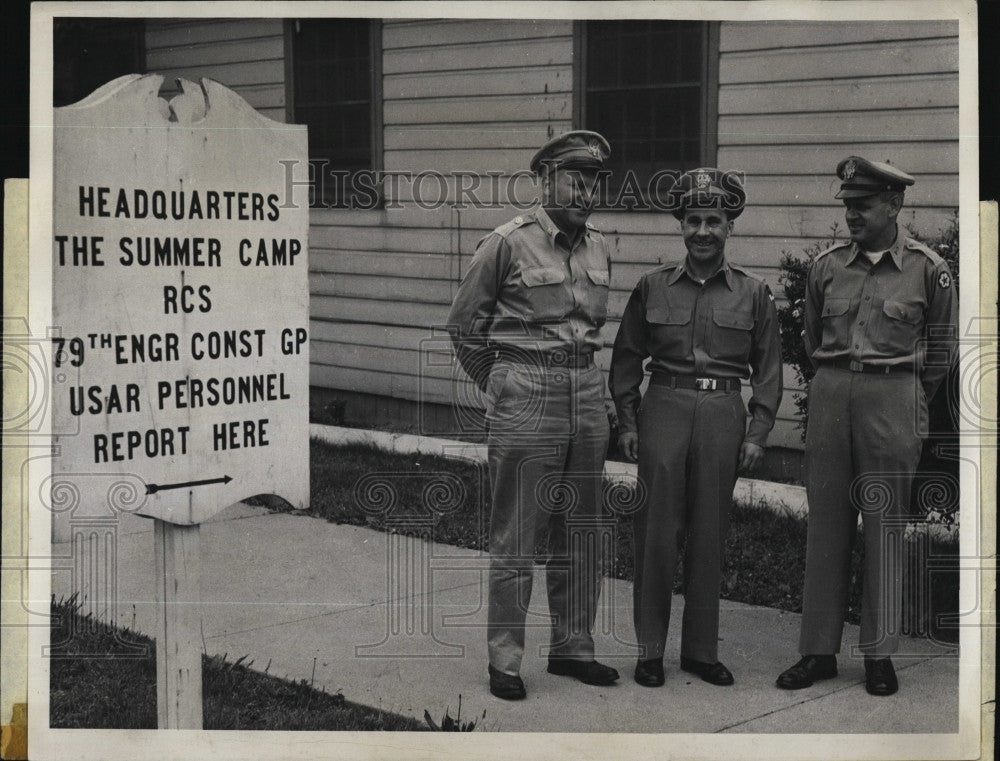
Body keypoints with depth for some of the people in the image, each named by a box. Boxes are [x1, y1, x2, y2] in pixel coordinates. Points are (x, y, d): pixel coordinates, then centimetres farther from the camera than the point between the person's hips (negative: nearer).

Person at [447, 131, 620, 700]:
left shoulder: (599, 248, 10)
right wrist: (499, 385, 8)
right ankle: (505, 659, 6)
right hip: (525, 397, -6)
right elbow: (465, 324, 2)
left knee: (584, 531, 10)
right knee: (518, 534, -2)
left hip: (587, 391, 6)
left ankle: (573, 648, 22)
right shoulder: (509, 243, -7)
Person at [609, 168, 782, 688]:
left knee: (709, 535, 6)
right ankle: (649, 649, 9)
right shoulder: (651, 287, 6)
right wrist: (627, 423, 4)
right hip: (664, 410, 0)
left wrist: (757, 433, 1)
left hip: (724, 415, 1)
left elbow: (768, 368, 8)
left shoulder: (753, 293, 6)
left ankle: (702, 650, 16)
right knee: (656, 532, 0)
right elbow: (626, 358, 10)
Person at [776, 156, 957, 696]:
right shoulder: (825, 266, 6)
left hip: (893, 401, -3)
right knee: (826, 524, 4)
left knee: (884, 527, 1)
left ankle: (879, 656, 10)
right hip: (830, 394, 3)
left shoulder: (928, 270, -1)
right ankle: (819, 651, 10)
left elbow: (940, 351, 10)